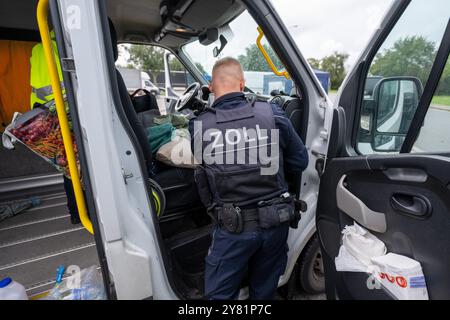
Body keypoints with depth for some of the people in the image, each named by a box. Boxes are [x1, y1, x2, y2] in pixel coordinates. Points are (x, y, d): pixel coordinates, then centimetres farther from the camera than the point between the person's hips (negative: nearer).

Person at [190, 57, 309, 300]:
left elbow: (202, 168, 2)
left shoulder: (198, 126, -12)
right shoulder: (273, 114, -10)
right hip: (276, 223, 3)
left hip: (233, 228, -2)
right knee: (264, 292, 27)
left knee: (219, 295, 21)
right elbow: (300, 162, 1)